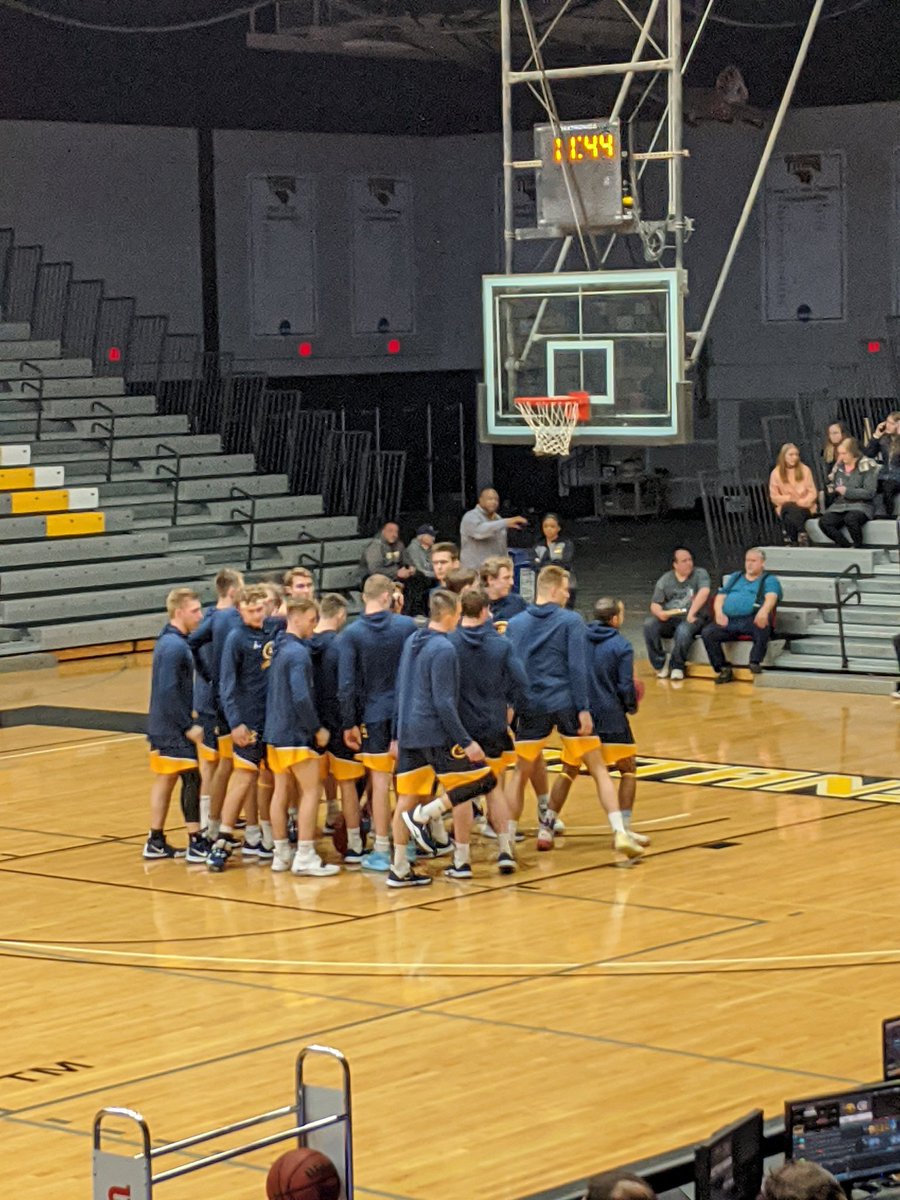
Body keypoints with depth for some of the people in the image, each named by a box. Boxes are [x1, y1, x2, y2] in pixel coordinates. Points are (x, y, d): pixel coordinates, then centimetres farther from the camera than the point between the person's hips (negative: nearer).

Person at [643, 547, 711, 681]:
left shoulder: (700, 574, 3)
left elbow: (704, 592, -16)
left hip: (692, 619, -3)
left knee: (683, 630, -38)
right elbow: (654, 605, 9)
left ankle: (677, 666, -14)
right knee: (649, 624, -25)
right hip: (668, 619, 4)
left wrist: (691, 612, -27)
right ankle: (660, 663, -12)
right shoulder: (665, 580, 12)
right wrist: (660, 613, -16)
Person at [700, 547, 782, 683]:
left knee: (763, 626, -39)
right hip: (729, 621, 4)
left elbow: (771, 597, -8)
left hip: (751, 620, -4)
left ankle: (755, 662, -32)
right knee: (707, 632, -23)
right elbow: (720, 596, 22)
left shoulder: (769, 580, 14)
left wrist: (764, 611, -32)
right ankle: (723, 669, -18)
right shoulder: (735, 577, 31)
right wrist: (719, 612, -2)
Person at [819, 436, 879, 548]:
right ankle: (846, 546, -12)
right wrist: (831, 490, 3)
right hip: (839, 506, 5)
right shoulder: (839, 466, 14)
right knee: (824, 522, -24)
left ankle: (858, 546, -15)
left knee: (850, 518, -39)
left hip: (861, 505, -5)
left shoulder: (867, 467, -3)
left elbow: (869, 493, -11)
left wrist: (847, 491, -15)